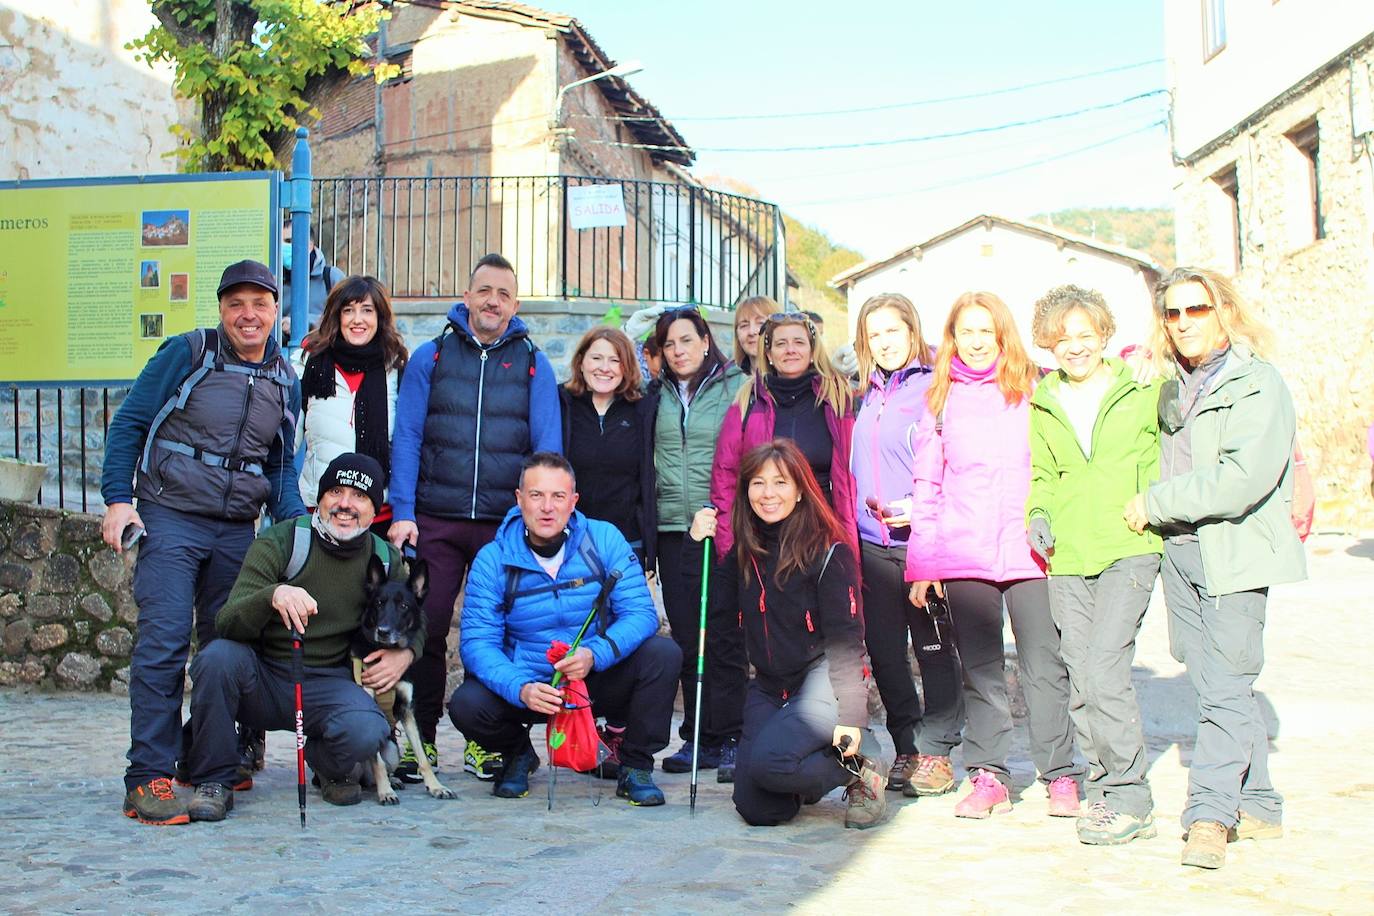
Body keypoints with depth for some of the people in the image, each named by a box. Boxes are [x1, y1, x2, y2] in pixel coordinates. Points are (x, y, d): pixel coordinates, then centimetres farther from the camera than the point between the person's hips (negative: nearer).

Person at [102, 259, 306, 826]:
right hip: (170, 518, -5)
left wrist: (296, 522, 4)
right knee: (164, 640, -12)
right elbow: (129, 423, -1)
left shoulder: (285, 381, 12)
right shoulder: (186, 354, -3)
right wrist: (118, 499, -10)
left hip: (237, 529, 5)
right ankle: (148, 779, -9)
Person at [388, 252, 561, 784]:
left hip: (506, 523, 0)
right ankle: (421, 739, 13)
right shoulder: (431, 357, 7)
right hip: (434, 521, 0)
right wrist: (402, 513, -7)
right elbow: (406, 437, 3)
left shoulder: (533, 364, 8)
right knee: (427, 630, 0)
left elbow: (547, 446, 3)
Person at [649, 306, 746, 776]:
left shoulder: (736, 387, 1)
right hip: (673, 527, 4)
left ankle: (727, 737, 7)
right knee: (686, 638, 5)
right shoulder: (658, 394, 13)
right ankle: (698, 737, 11)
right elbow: (647, 457, 17)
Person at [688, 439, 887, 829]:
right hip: (768, 690, 5)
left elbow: (845, 639, -11)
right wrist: (697, 548, -1)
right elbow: (712, 621, 5)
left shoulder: (829, 551, -8)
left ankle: (860, 765, -4)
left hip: (819, 682, -5)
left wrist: (852, 716, -18)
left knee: (766, 761, -30)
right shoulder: (743, 553, 8)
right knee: (757, 810, -8)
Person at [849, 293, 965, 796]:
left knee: (934, 648, 2)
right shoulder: (865, 396, 15)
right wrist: (854, 516, 14)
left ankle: (935, 750, 10)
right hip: (872, 542, 6)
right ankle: (906, 747, 19)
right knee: (884, 651, 8)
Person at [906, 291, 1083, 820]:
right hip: (963, 553, 2)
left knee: (1043, 664, -1)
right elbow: (925, 486, 11)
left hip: (1026, 549, -1)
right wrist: (923, 561, 5)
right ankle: (988, 776, 11)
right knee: (979, 667, 5)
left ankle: (1062, 775, 8)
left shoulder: (1032, 392, 7)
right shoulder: (940, 400, 11)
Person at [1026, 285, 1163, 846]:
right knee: (1081, 683, 5)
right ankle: (1105, 791, 18)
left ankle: (1128, 798, -3)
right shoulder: (1043, 406, 13)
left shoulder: (1143, 391, 3)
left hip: (1129, 551, -4)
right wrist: (1038, 513, 3)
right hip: (1066, 558, 4)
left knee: (1102, 669, -16)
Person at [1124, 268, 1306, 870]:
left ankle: (1209, 815, -8)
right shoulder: (1172, 391, 16)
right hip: (1179, 554, 7)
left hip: (1234, 554, -7)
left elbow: (1242, 479, -18)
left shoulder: (1257, 385, -7)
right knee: (1216, 686, 9)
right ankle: (1257, 806, 19)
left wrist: (1155, 504, -12)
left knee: (1225, 689, -9)